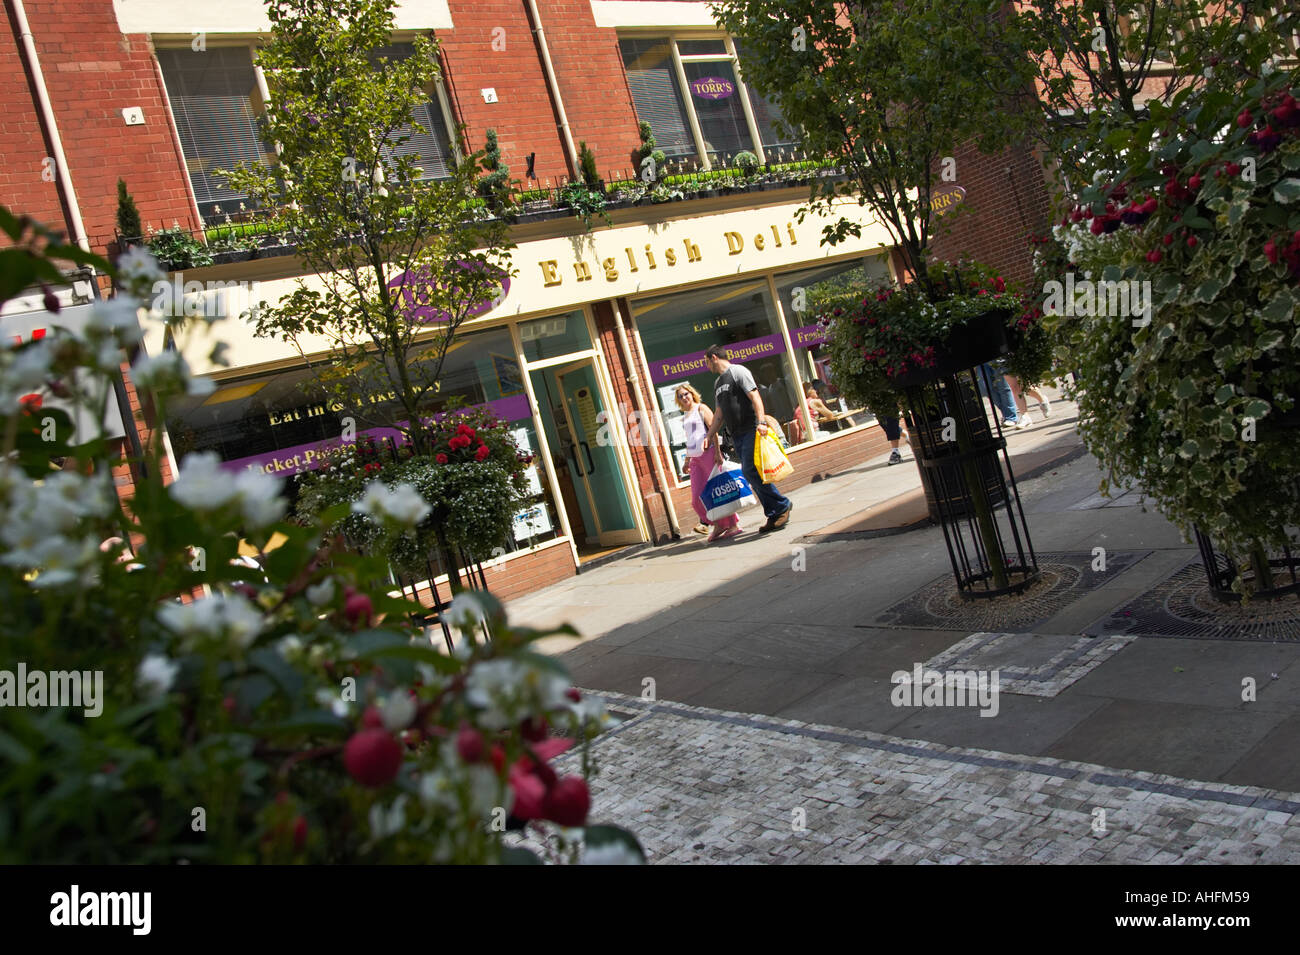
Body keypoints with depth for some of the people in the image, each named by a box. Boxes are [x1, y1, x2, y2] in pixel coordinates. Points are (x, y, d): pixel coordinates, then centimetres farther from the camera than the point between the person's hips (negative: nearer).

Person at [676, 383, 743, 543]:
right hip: (695, 458, 7)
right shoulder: (685, 416, 21)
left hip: (708, 453, -7)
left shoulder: (701, 408, 0)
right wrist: (687, 461, 23)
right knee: (697, 497, 0)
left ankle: (734, 524, 1)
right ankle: (718, 525, 10)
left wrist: (717, 452, -18)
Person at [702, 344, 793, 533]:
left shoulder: (738, 371, -3)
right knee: (751, 474, 3)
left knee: (750, 471, -17)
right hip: (737, 436, 9)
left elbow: (755, 397, -13)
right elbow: (719, 414, 26)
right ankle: (774, 515, 6)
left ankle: (782, 506, -6)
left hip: (751, 430, -8)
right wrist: (709, 436, 18)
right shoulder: (718, 384, 23)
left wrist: (761, 422, -26)